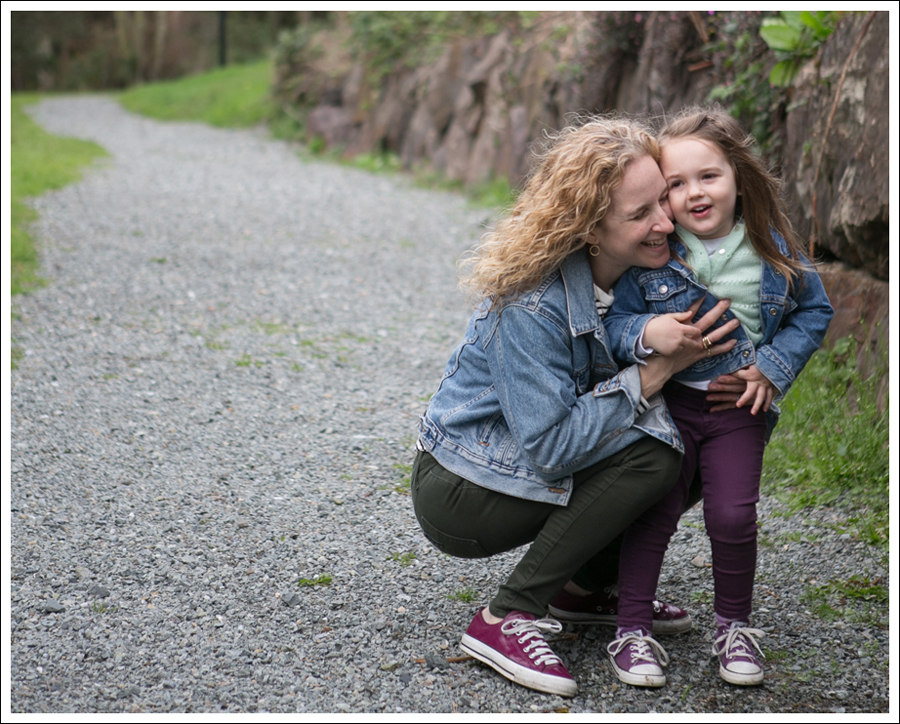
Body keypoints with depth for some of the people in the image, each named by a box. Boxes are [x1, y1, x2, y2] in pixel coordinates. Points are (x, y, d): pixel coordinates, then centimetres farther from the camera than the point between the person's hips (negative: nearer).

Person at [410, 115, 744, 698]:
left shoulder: (635, 271, -6)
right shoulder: (531, 305, -29)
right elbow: (551, 447, -30)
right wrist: (656, 371, -29)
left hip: (537, 463, 8)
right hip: (459, 496, -7)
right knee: (651, 452, -25)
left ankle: (585, 582, 9)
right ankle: (506, 621, -18)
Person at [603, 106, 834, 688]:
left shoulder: (774, 247, -5)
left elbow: (814, 311, 7)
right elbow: (615, 321, -9)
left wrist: (774, 366, -6)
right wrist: (646, 334, -31)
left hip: (740, 405, 1)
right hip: (666, 399, -1)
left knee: (733, 515, -3)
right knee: (655, 511, -3)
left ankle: (736, 625, 20)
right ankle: (633, 628, 12)